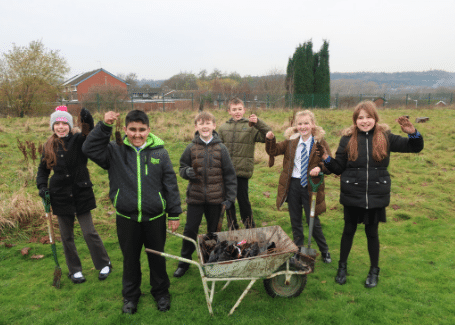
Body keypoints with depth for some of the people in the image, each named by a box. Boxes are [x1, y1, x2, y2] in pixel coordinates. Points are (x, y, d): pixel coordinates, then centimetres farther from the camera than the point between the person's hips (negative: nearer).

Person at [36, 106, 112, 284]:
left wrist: (88, 121, -48)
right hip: (60, 196, 4)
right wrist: (42, 186, -2)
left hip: (81, 194, -3)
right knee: (67, 236, 12)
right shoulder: (49, 146, 4)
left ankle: (104, 264, 20)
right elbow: (43, 169, 14)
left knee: (89, 232, 0)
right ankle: (74, 270, 29)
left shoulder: (79, 140, -7)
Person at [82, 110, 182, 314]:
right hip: (126, 218, 1)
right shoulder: (115, 151, -2)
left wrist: (174, 214, -1)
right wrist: (104, 126, -20)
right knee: (130, 259, 17)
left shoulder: (159, 152, -4)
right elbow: (89, 149, -12)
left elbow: (170, 184, -2)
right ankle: (130, 295, 38)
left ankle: (161, 292, 38)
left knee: (157, 257, 15)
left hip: (155, 217, 0)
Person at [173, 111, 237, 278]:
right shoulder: (191, 148, -2)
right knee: (190, 229, 7)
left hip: (215, 197, 0)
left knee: (213, 230, 13)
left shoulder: (220, 148, -4)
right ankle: (184, 261, 26)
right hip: (195, 196, 0)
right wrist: (186, 172, -15)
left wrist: (230, 197, -3)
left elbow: (230, 174, 0)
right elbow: (182, 167, 10)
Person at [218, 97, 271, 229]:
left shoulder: (251, 127, -1)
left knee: (243, 200, 3)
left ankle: (250, 228, 22)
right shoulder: (223, 128, 9)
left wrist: (258, 123, -20)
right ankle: (232, 228, 28)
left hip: (242, 171, -3)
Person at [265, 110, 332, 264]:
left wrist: (320, 168, -25)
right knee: (295, 221, 15)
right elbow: (274, 151, 2)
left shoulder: (320, 143, -6)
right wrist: (270, 140, -16)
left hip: (310, 186, -3)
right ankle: (298, 250, 32)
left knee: (313, 222, 7)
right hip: (292, 184, 3)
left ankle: (324, 251, 29)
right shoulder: (291, 141, 3)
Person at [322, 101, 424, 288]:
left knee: (372, 232, 13)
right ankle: (342, 266, 33)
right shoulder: (348, 139, -4)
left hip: (376, 196, 0)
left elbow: (415, 147, 1)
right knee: (349, 230, 14)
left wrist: (412, 133, -17)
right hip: (352, 195, 0)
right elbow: (338, 168, -1)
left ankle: (374, 271, 33)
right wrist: (327, 159, -19)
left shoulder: (385, 137, -3)